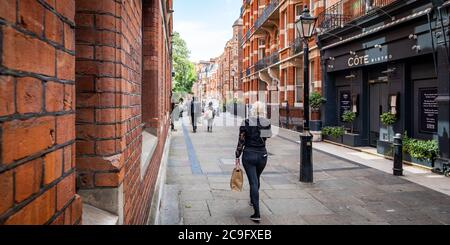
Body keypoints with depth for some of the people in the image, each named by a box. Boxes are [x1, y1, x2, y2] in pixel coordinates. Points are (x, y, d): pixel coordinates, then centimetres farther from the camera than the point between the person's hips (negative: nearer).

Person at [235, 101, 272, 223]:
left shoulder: (246, 123, -10)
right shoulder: (267, 123, -3)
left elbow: (241, 142, -8)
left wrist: (237, 157, 0)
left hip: (249, 155, -3)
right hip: (262, 154, 3)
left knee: (253, 182, -2)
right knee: (257, 179, 25)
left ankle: (257, 214, -6)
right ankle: (252, 200, 47)